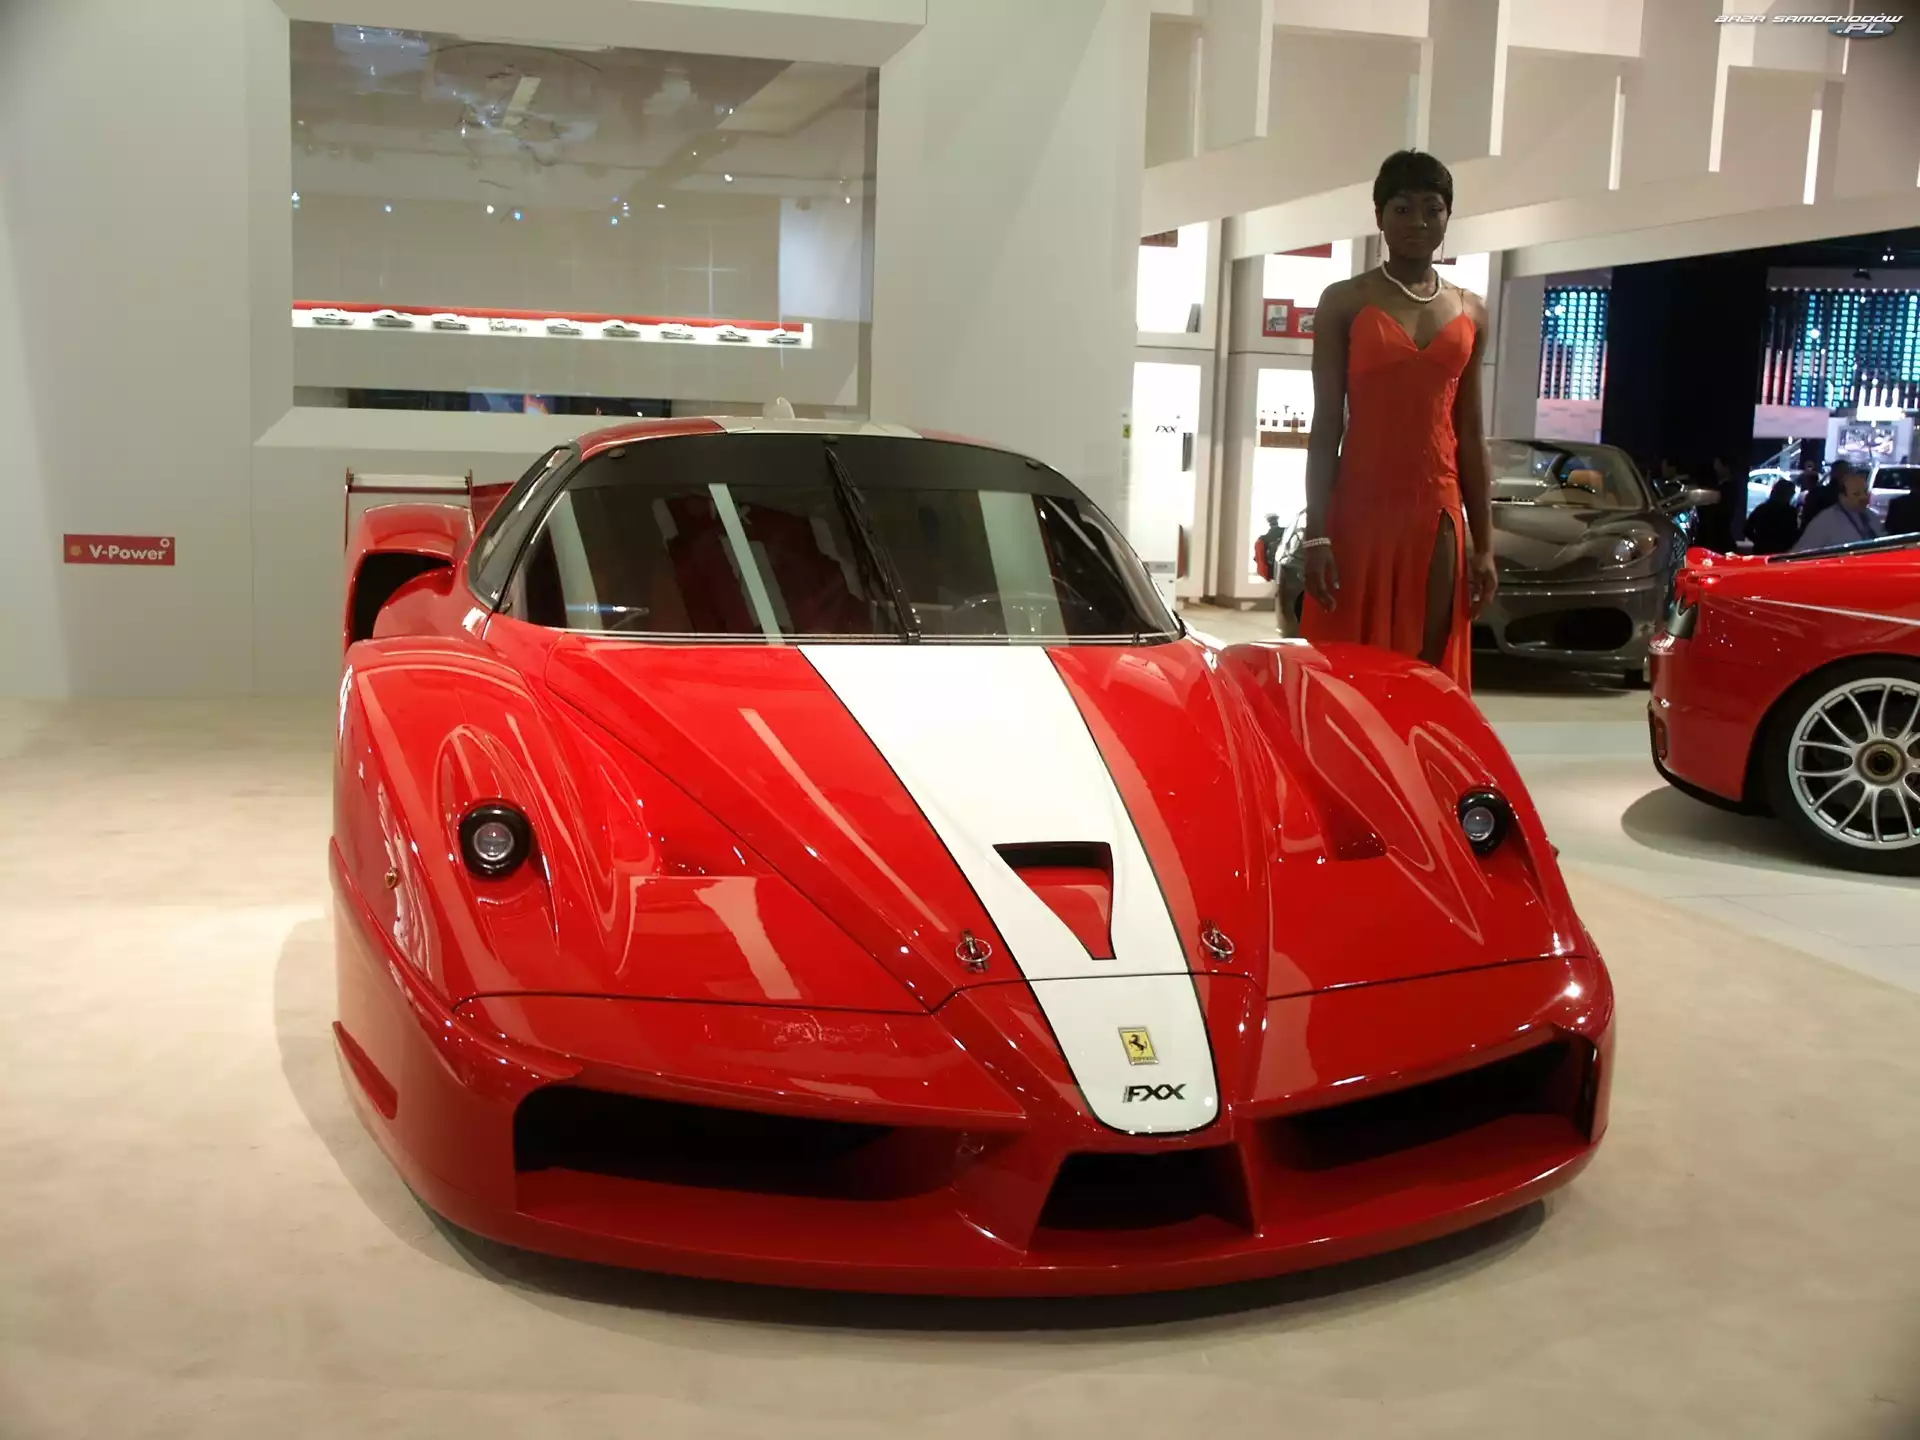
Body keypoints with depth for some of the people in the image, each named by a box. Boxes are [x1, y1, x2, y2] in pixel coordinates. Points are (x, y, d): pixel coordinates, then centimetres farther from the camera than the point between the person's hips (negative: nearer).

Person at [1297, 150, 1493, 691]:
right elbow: (1326, 424, -3)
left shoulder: (1469, 312, 12)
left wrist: (1484, 542, 9)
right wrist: (1316, 534, -10)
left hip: (1437, 516, 4)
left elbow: (1470, 432, 12)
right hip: (1359, 513, -3)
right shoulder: (1345, 302, 1)